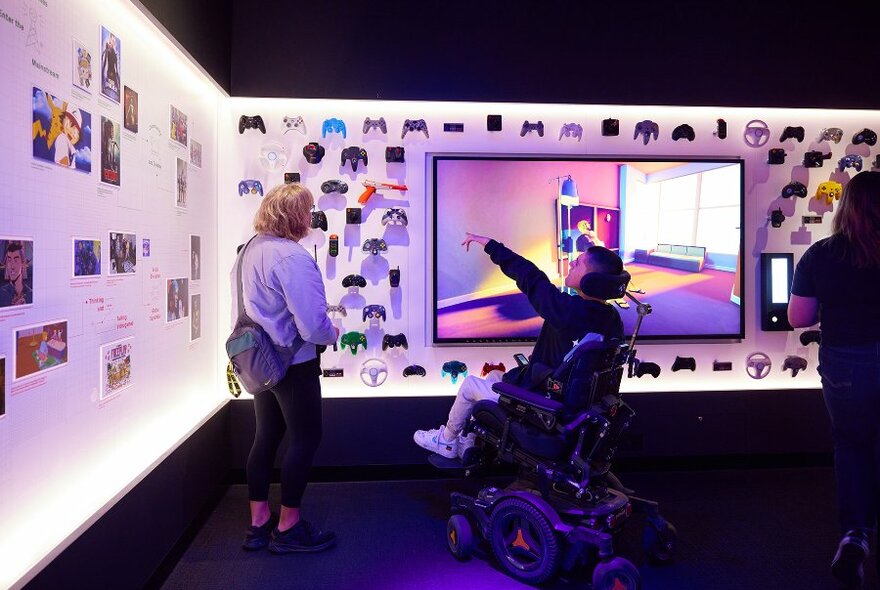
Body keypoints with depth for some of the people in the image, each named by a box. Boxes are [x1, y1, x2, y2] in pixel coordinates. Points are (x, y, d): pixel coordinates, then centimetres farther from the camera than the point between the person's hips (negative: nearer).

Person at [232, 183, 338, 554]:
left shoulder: (249, 251, 6)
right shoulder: (293, 257, -23)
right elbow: (313, 325, -26)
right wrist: (332, 334, -6)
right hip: (293, 364, -9)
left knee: (266, 437, 16)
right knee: (306, 439, 5)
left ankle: (259, 523, 26)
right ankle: (288, 527, 14)